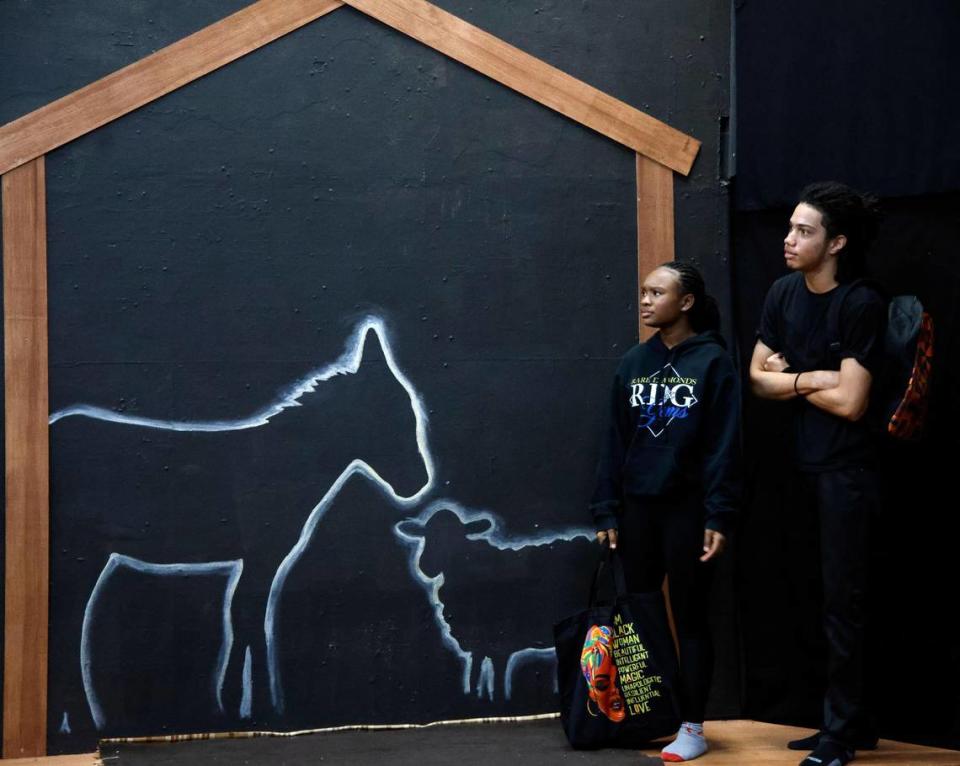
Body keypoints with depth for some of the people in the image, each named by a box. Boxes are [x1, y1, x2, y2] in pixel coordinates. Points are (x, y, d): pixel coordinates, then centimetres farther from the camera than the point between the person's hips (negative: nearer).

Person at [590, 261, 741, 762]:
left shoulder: (712, 362, -5)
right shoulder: (633, 363, 8)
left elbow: (725, 444, -9)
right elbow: (615, 440, 8)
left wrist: (719, 516, -14)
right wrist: (606, 511, 4)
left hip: (687, 507, -4)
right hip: (637, 506, 5)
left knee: (689, 617, 4)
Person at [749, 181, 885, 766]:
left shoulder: (862, 305, -15)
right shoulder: (785, 294, 6)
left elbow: (850, 402, -18)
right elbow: (759, 378, 10)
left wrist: (790, 378, -5)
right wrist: (812, 379, -8)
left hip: (847, 470, -7)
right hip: (805, 466, 7)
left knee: (843, 599, 0)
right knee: (831, 598, 12)